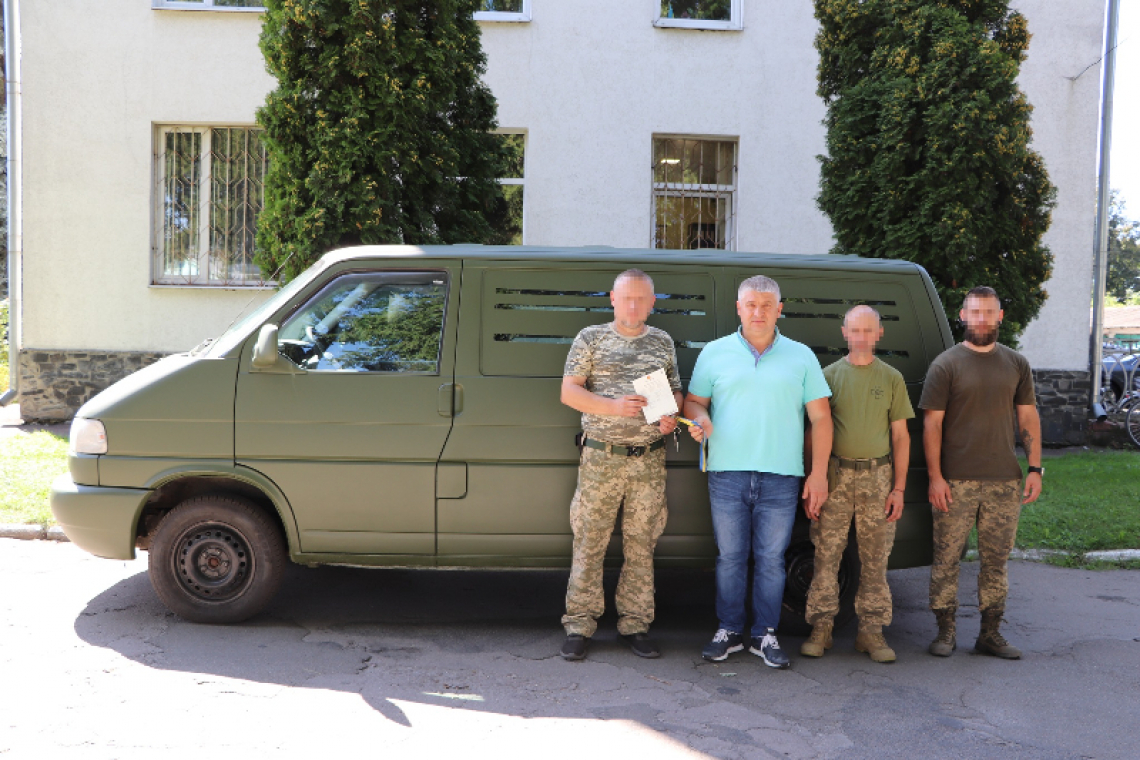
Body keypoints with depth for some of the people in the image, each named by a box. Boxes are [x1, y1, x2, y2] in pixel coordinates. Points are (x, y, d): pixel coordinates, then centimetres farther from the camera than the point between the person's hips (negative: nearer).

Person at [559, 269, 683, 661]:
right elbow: (569, 392, -2)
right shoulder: (591, 338, 4)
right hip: (601, 457, -2)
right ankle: (579, 625, 10)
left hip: (650, 460, 3)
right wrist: (613, 407, -17)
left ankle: (635, 624, 18)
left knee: (641, 544, 7)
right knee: (589, 541, 0)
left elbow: (676, 391, 19)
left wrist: (671, 417, -4)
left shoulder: (663, 342, 13)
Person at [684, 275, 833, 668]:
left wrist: (818, 473, 0)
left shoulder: (801, 356, 8)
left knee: (771, 559, 5)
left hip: (781, 477, 0)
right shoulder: (715, 353, 8)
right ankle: (729, 631, 19)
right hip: (727, 474, 0)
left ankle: (764, 634, 17)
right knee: (730, 557, 6)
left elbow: (820, 417, 7)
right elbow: (693, 401, 13)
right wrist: (700, 420, -12)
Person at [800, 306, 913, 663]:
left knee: (875, 559, 4)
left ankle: (871, 630, 14)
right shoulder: (830, 374, 6)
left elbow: (900, 436, 9)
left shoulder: (892, 378, 9)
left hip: (878, 476, 1)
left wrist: (898, 488, 1)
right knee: (826, 555, -1)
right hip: (836, 474, -1)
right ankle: (821, 628, 9)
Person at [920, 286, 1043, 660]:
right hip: (956, 481, -3)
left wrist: (1035, 468, 4)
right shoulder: (946, 364, -2)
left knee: (996, 559, 9)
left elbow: (1028, 418, 13)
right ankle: (945, 631, 12)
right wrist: (935, 476, -10)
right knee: (946, 557, 0)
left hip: (1004, 480, 3)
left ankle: (990, 633, 19)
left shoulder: (1016, 364, 10)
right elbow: (932, 423, -4)